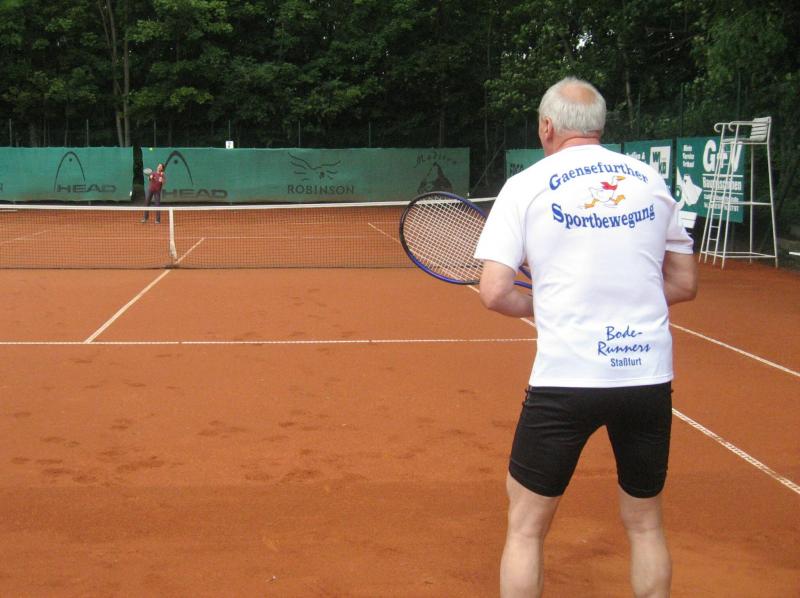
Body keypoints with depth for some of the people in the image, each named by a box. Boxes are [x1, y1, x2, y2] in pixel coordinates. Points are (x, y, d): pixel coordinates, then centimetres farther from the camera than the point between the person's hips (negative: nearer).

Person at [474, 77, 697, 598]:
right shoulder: (651, 180, 10)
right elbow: (685, 284, 14)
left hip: (566, 378, -3)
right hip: (650, 375, 4)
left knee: (526, 527, 12)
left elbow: (495, 293, -7)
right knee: (646, 523, 21)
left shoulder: (526, 186, 0)